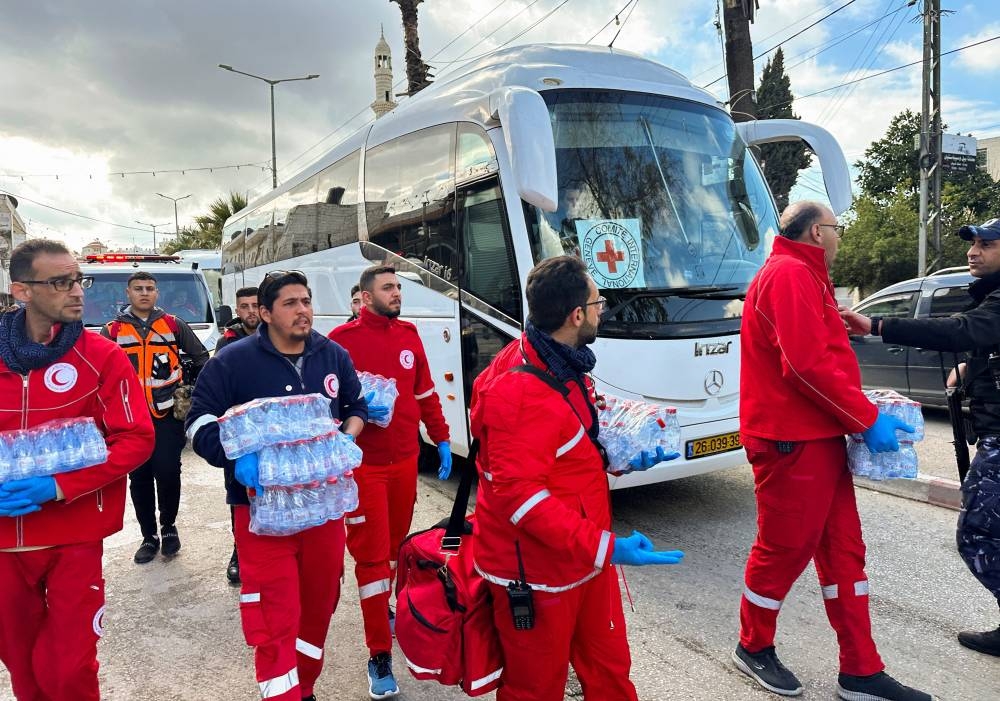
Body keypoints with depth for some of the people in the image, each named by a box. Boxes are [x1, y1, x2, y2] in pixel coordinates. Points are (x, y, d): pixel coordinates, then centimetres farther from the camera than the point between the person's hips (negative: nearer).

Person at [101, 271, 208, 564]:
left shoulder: (174, 325, 5)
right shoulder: (112, 331, 6)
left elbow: (201, 359, 11)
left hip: (168, 414, -1)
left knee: (168, 472, -5)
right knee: (139, 478, 6)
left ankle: (168, 527, 17)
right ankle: (149, 536, 18)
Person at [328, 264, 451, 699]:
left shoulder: (409, 335, 8)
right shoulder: (343, 339, -10)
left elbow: (425, 391, 14)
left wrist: (441, 438, 13)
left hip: (406, 459, 6)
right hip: (363, 464, -5)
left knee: (396, 541, 18)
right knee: (371, 553, -1)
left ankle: (383, 607, 42)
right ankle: (379, 654, 7)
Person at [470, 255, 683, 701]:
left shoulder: (563, 367, 6)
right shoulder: (521, 393, -28)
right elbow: (518, 494, -29)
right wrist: (604, 547, -32)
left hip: (586, 558, 9)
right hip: (538, 573, -9)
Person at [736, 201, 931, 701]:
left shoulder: (803, 277, 20)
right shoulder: (789, 275, -15)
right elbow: (807, 364, -24)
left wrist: (858, 408, 13)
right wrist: (867, 419, -17)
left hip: (819, 437, 11)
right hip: (793, 442, -10)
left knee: (842, 549, 13)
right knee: (784, 548, 4)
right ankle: (754, 648, 24)